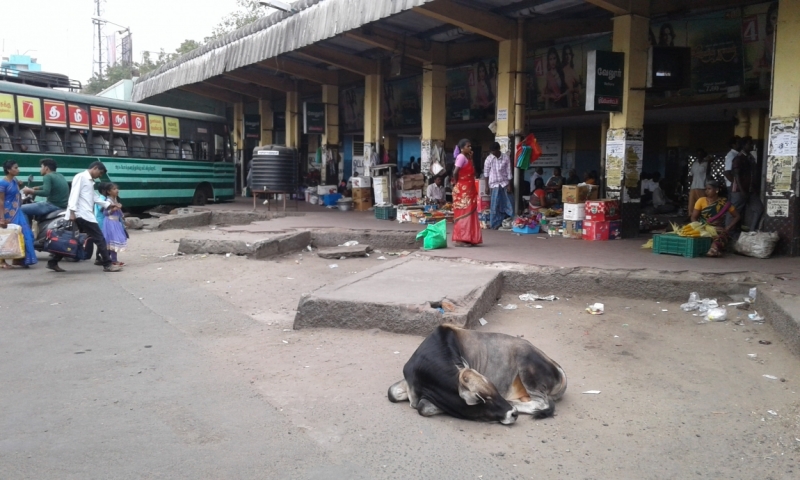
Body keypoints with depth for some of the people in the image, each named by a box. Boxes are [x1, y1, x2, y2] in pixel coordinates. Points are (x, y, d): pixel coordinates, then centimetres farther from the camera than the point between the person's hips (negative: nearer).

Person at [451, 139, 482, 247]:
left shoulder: (467, 157, 15)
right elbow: (455, 173, -19)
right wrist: (458, 183, -8)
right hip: (462, 191, -9)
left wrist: (471, 158, 11)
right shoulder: (461, 157, -13)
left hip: (469, 190, 9)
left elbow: (472, 173, 14)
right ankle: (460, 240, -5)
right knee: (463, 214, -8)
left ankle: (467, 239, 15)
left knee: (469, 214, 10)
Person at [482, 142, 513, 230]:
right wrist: (487, 186, -2)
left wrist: (509, 185, -5)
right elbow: (486, 173, 0)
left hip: (504, 183, 1)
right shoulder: (489, 158, -5)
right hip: (494, 184, -1)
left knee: (507, 203, 2)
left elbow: (509, 172, -2)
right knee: (495, 204, -1)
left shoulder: (506, 157, -5)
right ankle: (494, 223, 8)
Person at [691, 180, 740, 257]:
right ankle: (714, 250, -37)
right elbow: (693, 218, 2)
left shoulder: (724, 202, 0)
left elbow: (737, 216, 7)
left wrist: (727, 228, -7)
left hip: (719, 230, -1)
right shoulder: (701, 201, 2)